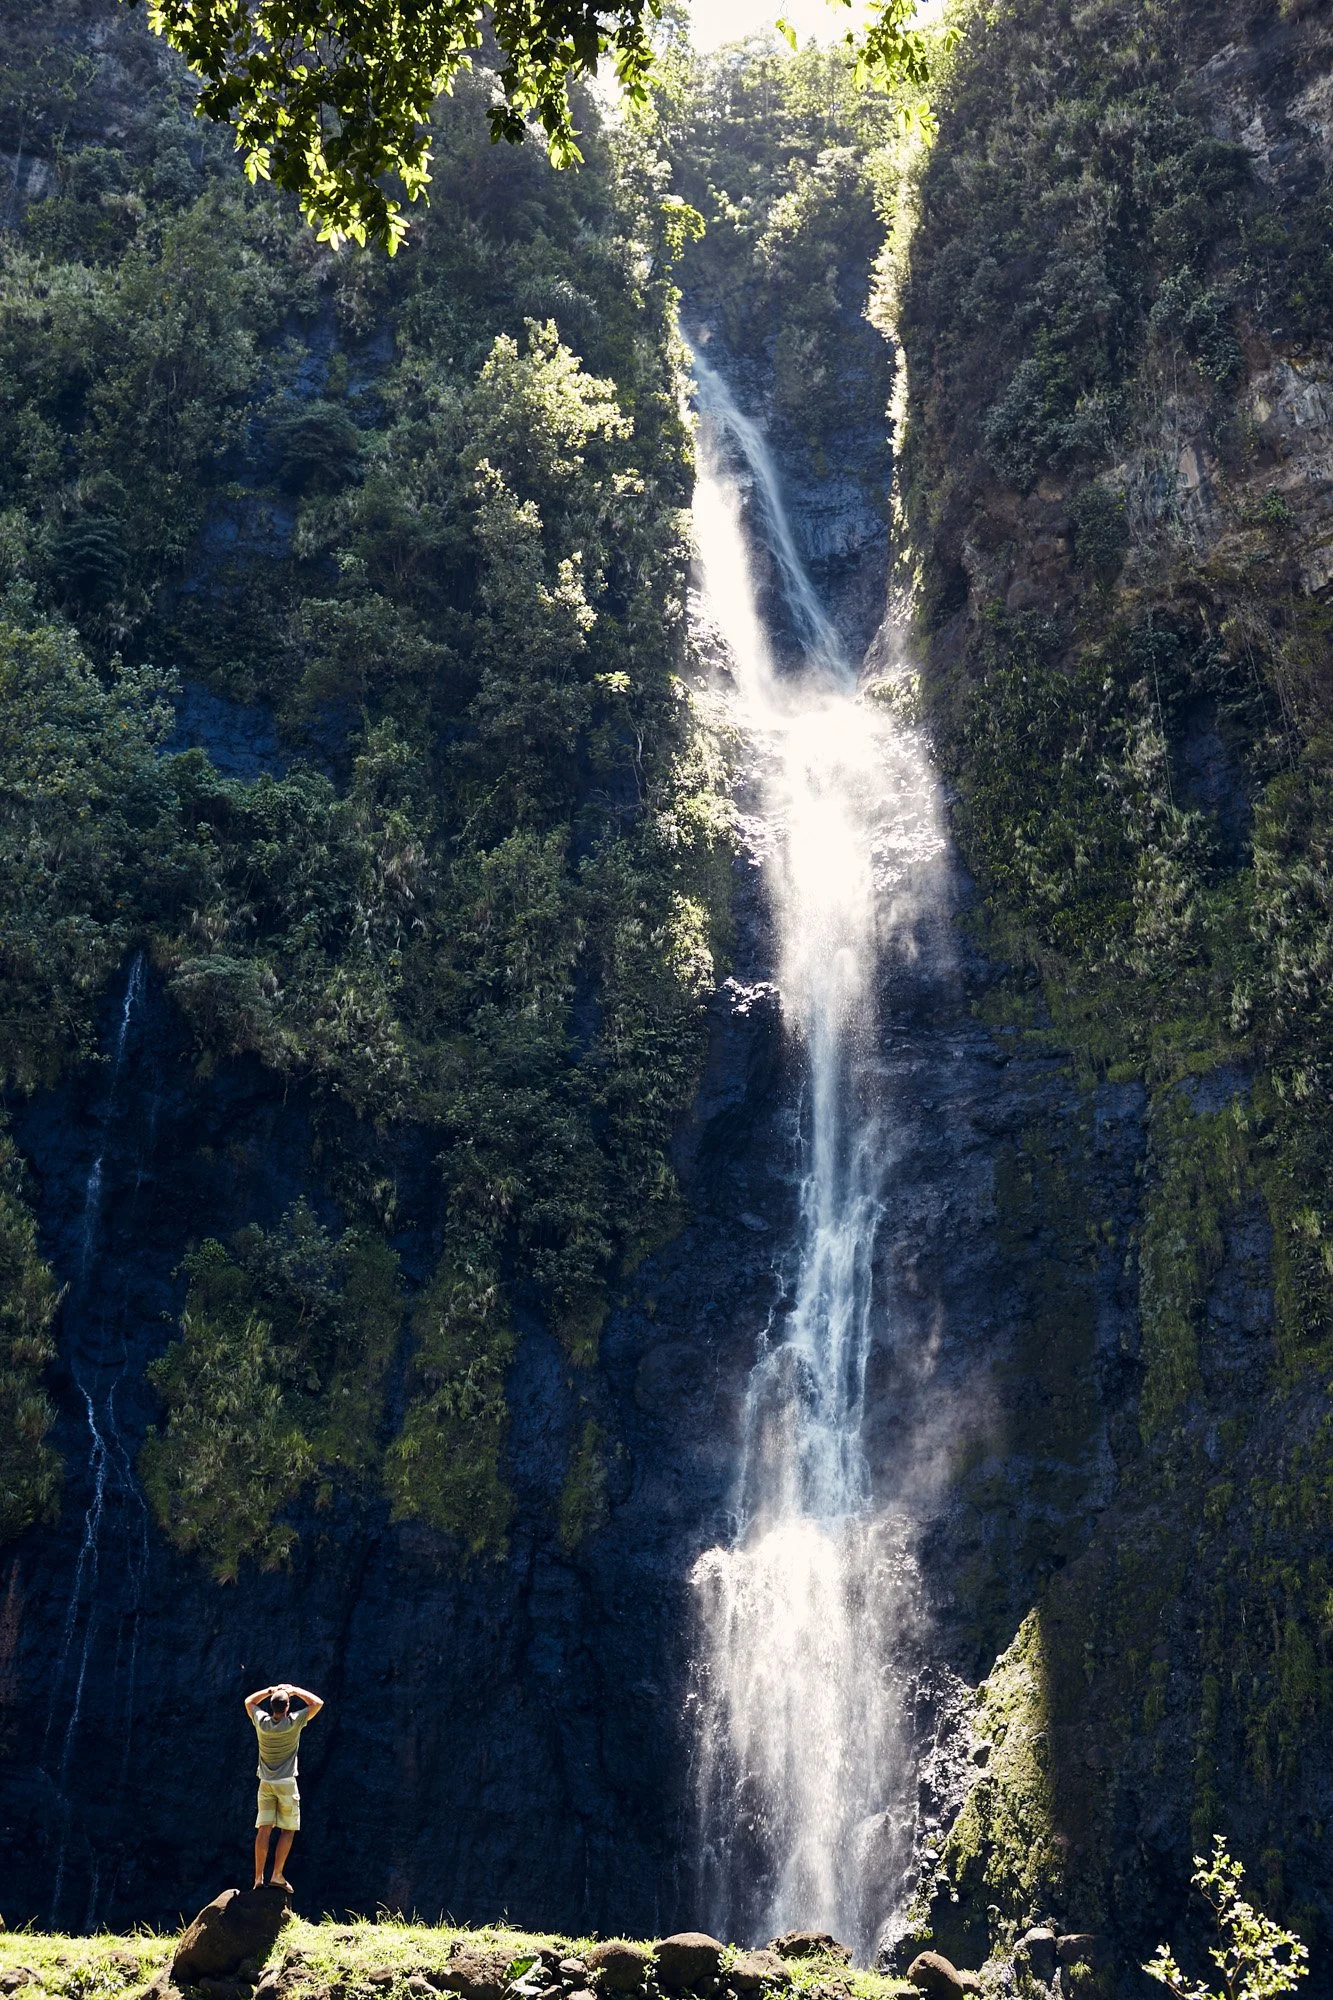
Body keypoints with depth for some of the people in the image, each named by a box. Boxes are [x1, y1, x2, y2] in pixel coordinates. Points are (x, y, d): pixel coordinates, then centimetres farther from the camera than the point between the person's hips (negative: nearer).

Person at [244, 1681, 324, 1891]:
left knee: (263, 1830, 2)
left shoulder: (261, 1722, -1)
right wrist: (295, 1690, 8)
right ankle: (277, 1874, -3)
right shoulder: (293, 1722, -9)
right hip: (286, 1783, -3)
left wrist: (270, 1690, 14)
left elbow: (249, 1701, 19)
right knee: (287, 1831, 4)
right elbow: (317, 1703, 3)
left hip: (265, 1784, 3)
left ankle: (259, 1877, 0)